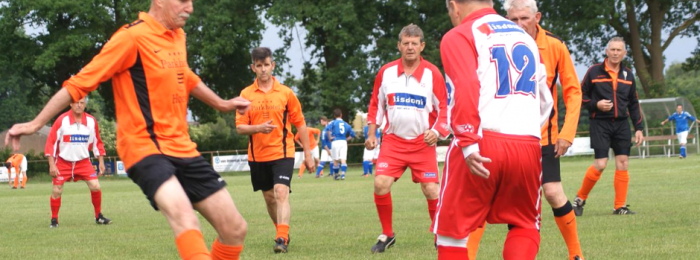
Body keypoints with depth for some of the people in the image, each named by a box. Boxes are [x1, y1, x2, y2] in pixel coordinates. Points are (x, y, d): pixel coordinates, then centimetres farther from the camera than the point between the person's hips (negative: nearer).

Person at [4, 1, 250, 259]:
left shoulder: (178, 36, 11)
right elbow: (81, 82, -11)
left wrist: (221, 104, 44)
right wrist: (36, 123, -12)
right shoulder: (132, 37, -12)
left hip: (182, 148, 8)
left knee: (235, 228, 4)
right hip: (145, 148, -8)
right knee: (185, 219, -34)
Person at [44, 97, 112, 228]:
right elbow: (50, 142, -11)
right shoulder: (62, 120, -14)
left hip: (83, 162, 2)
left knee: (95, 187, -9)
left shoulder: (91, 121, -3)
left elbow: (97, 142, 10)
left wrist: (101, 162, 7)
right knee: (57, 191, -5)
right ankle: (54, 219, 11)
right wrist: (52, 164, -15)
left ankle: (98, 216, 9)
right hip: (63, 162, -2)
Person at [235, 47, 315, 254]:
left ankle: (282, 239, -24)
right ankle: (283, 233, 32)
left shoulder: (285, 93, -1)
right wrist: (259, 128, -23)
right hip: (257, 156, 3)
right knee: (269, 198, 13)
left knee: (281, 193, -19)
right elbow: (240, 127, -2)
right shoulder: (246, 94, 1)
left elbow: (300, 124, 5)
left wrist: (308, 154, 4)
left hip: (282, 153, -3)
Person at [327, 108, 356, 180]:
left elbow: (328, 128, -18)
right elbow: (352, 134, 15)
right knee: (343, 160, -4)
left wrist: (329, 137, -7)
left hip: (335, 142, -2)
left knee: (335, 160, 7)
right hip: (344, 142, 2)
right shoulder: (346, 124, 15)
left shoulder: (333, 122, 3)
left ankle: (336, 175, 17)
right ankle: (343, 174, -20)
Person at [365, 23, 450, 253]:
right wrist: (371, 134, 6)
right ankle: (387, 234, 5)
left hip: (423, 143, -2)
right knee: (380, 184, -13)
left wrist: (437, 131, -18)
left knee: (431, 190, -8)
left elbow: (444, 108, -2)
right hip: (393, 141, 2)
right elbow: (376, 104, 13)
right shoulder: (386, 72, 1)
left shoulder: (432, 73, -6)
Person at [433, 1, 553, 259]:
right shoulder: (525, 37, 23)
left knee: (452, 230, 5)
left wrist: (468, 143, -19)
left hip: (483, 146, -5)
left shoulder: (459, 36, 3)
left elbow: (465, 91, -14)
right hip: (528, 147, 5)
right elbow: (545, 100, 28)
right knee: (525, 225, 20)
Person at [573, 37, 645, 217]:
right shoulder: (594, 72, -1)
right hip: (600, 123, -4)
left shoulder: (628, 75, 11)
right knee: (600, 164, -13)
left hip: (621, 124, 4)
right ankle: (580, 199, 6)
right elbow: (581, 95, 3)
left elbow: (634, 104, 16)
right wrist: (596, 104, -14)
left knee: (623, 163, -1)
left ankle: (620, 207, 6)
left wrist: (639, 128, 10)